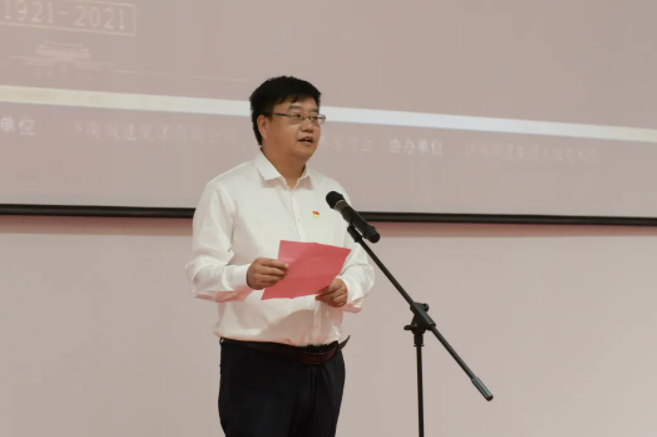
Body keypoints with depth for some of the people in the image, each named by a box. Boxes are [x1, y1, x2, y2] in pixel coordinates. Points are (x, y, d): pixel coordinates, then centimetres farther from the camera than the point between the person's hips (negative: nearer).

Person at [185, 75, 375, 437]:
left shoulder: (332, 193, 17)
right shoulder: (227, 190, -1)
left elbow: (360, 265, 13)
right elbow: (202, 272, -9)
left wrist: (346, 289, -9)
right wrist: (246, 277, -29)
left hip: (325, 366, 6)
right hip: (257, 364, -5)